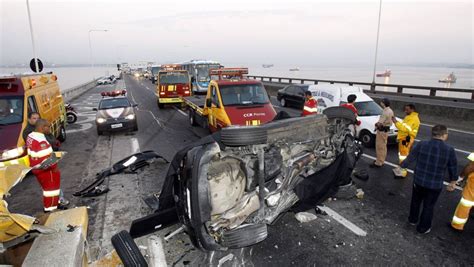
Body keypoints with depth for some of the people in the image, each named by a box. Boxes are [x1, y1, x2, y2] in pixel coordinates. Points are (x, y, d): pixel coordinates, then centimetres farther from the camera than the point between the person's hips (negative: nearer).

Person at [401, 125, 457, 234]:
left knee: (416, 201, 24)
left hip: (419, 181, 2)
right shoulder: (449, 150, -14)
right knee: (428, 206, 16)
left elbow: (410, 158, -3)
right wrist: (453, 181, 14)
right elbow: (453, 168, -2)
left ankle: (413, 219, 43)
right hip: (435, 185, -2)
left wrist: (402, 166, 16)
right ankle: (423, 228, 30)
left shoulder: (421, 145, -13)